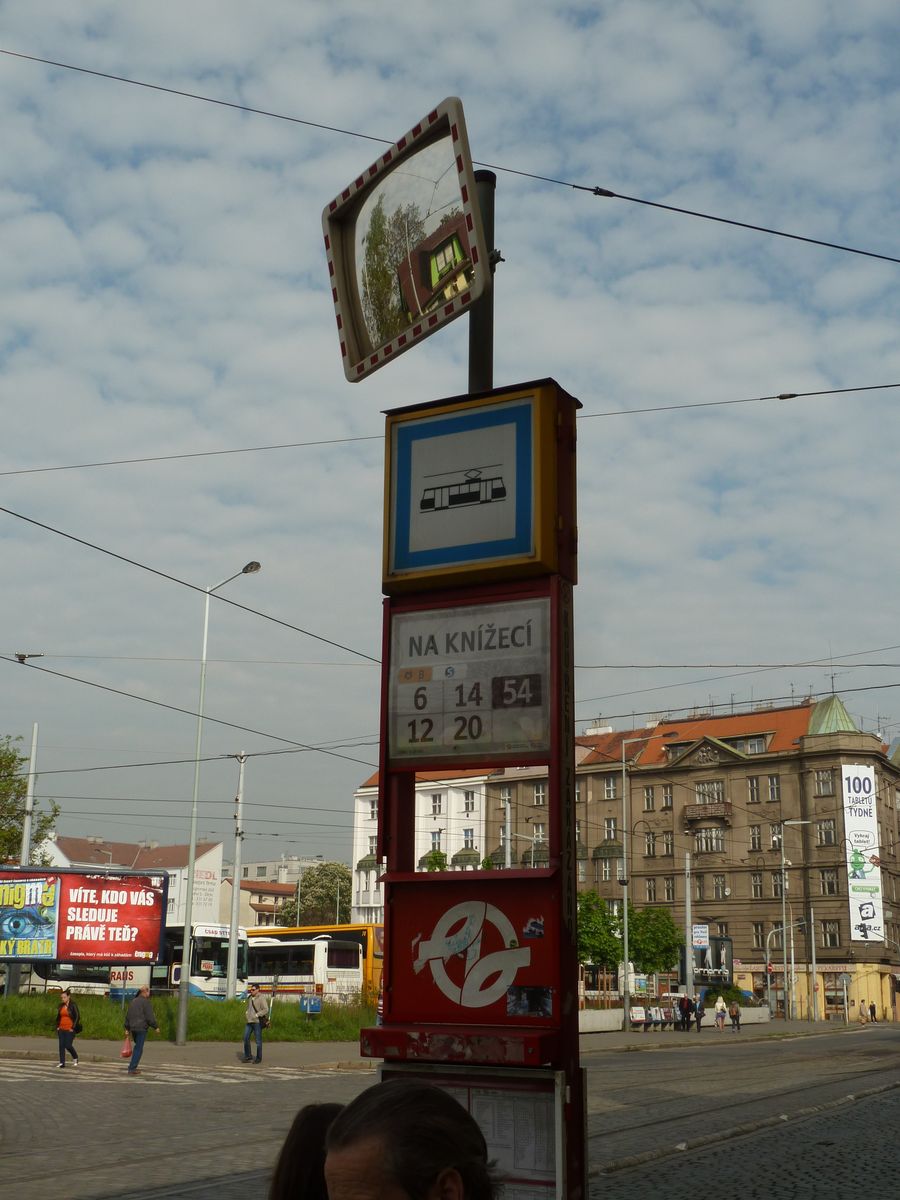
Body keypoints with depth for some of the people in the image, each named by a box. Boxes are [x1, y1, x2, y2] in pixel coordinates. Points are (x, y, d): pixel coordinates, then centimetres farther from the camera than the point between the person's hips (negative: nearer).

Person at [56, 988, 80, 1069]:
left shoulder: (73, 1005, -9)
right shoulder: (61, 1006, 9)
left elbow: (77, 1017, -10)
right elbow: (58, 1016, 21)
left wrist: (73, 1028, -12)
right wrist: (57, 1026, 11)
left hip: (70, 1029, -6)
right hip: (61, 1029, 6)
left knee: (68, 1045, -7)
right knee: (61, 1046, 2)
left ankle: (75, 1058, 18)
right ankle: (62, 1063, 7)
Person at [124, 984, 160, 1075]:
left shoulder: (133, 1001, 14)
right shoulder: (146, 1002, -10)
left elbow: (127, 1016, 17)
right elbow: (150, 1016, -13)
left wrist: (127, 1028, 22)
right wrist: (156, 1027, -4)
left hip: (133, 1028, 7)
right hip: (142, 1028, -7)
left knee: (137, 1046, 20)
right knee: (139, 1049, -3)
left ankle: (133, 1067, 17)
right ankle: (132, 1069, -5)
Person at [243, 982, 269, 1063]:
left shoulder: (261, 998, -11)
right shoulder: (249, 997, 11)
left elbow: (266, 1010, -17)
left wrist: (256, 1015, -23)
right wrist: (246, 1013, 8)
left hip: (258, 1022, -7)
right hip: (249, 1022, 7)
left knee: (258, 1040, 0)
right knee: (246, 1038, 1)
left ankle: (258, 1058, 10)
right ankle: (247, 1057, 11)